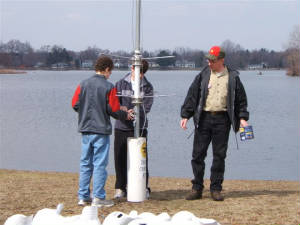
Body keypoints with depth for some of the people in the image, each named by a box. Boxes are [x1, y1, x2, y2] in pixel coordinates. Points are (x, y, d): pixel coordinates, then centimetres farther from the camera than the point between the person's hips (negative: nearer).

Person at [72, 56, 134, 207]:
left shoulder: (83, 84, 3)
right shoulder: (109, 87, -9)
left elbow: (75, 104, 5)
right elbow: (113, 109, -9)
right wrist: (126, 115, 9)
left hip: (85, 129, 5)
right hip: (101, 130, -5)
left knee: (85, 163, 11)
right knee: (100, 164, -1)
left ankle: (83, 196, 13)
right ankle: (98, 198, 0)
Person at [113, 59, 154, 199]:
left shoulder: (147, 87, 3)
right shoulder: (121, 84, 6)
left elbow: (146, 107, -8)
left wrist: (130, 111, -23)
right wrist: (121, 109, -23)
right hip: (121, 127, 1)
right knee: (120, 158, 5)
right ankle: (120, 188, 15)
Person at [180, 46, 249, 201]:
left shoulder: (232, 78, 5)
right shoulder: (203, 76, 6)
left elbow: (241, 99, 10)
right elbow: (192, 96, 6)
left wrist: (242, 118, 1)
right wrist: (185, 115, -1)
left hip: (222, 120, -1)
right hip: (203, 118, 1)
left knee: (219, 155, 3)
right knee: (198, 154, 0)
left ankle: (216, 189, 11)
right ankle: (197, 189, 9)